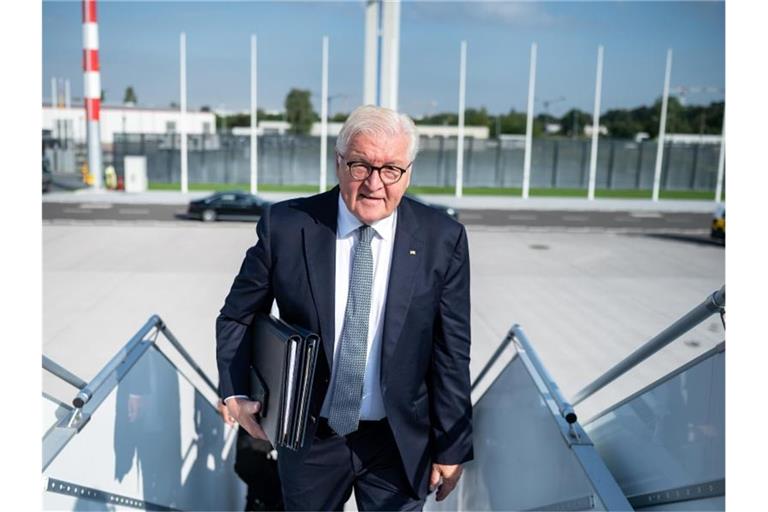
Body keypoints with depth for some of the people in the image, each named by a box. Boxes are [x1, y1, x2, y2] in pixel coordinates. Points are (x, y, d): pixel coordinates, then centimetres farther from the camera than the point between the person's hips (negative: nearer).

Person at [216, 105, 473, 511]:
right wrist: (235, 395, -8)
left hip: (399, 442, 0)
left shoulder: (442, 238, -10)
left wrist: (451, 447, -2)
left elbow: (451, 353, -6)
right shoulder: (285, 226, -11)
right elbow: (236, 317, 3)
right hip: (308, 435, 1)